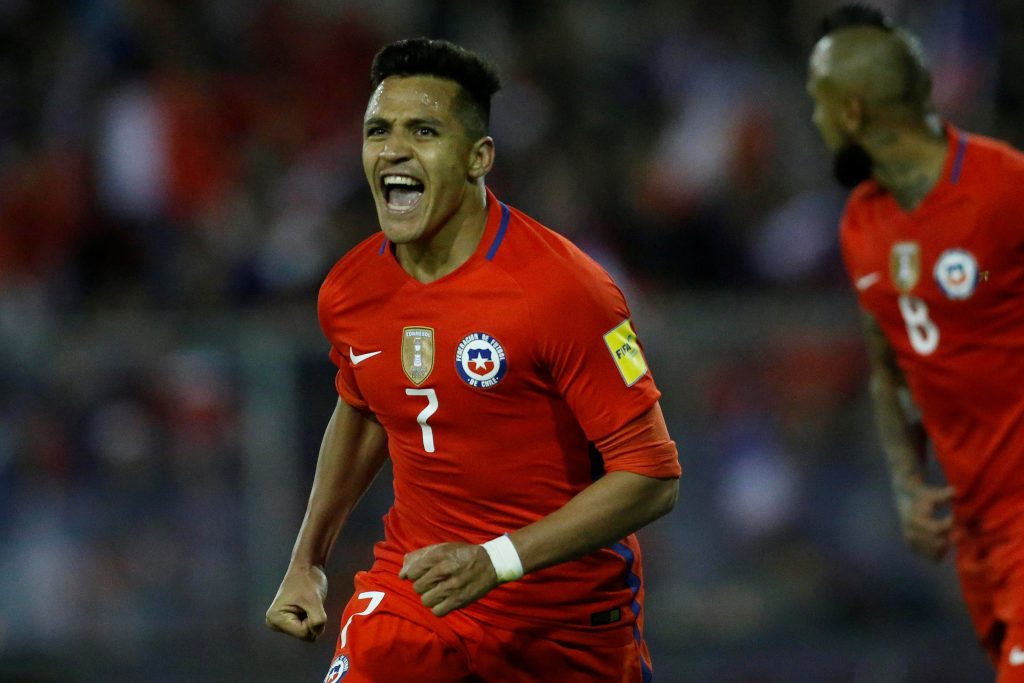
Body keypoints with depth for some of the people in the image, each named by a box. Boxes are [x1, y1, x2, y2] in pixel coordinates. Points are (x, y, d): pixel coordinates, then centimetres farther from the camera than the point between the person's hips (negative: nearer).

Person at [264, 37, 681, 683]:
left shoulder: (561, 287, -20)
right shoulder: (349, 291, -2)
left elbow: (652, 475, -20)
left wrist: (497, 561, -27)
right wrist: (307, 564, 19)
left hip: (568, 613, -3)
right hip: (412, 590, 3)